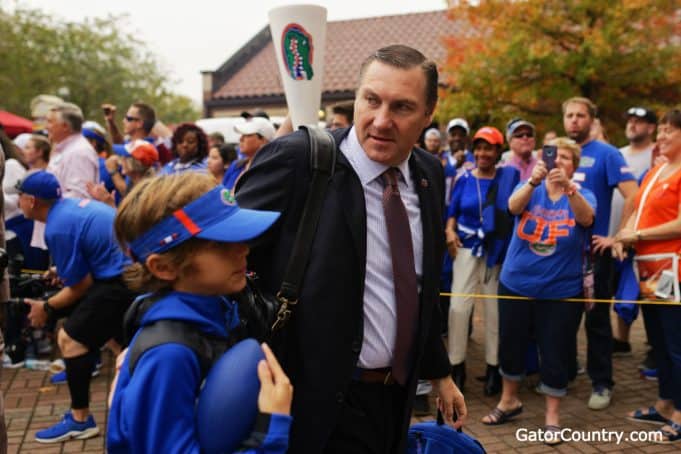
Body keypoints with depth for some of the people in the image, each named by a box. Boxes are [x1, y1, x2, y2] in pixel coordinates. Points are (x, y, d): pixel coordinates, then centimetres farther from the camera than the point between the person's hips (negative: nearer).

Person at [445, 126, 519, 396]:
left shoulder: (509, 177, -1)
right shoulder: (464, 179, 6)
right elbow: (453, 212, 11)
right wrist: (449, 231, -8)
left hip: (498, 251, -1)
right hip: (467, 248, 1)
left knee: (495, 310, 6)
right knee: (458, 306, -6)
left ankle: (493, 368, 19)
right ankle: (457, 366, 7)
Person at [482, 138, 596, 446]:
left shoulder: (582, 195, -2)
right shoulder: (529, 189, 0)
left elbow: (586, 218, -25)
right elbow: (513, 206, -22)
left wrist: (569, 188, -42)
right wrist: (533, 182, -41)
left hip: (561, 291, -1)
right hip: (515, 285, 2)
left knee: (555, 353, 4)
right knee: (510, 345, 13)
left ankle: (552, 416, 21)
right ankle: (509, 401, 36)